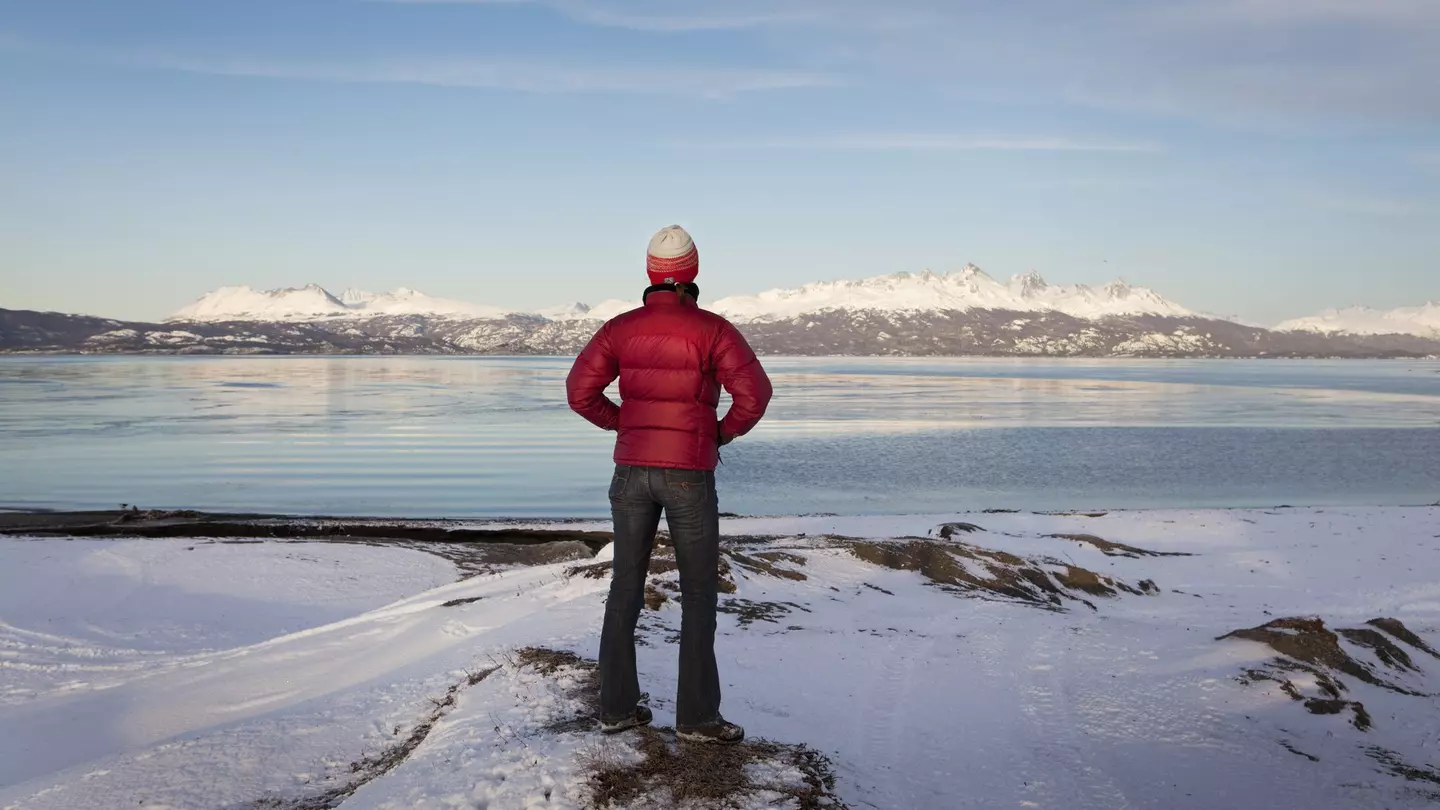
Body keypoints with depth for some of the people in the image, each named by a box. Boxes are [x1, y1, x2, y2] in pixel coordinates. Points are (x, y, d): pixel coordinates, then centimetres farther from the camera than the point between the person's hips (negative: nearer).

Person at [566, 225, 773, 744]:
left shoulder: (622, 327, 2)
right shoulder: (712, 328, -8)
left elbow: (581, 392, -2)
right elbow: (754, 393, -18)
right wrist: (724, 432, 2)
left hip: (632, 470, 4)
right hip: (688, 476, -4)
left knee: (626, 588, 13)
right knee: (700, 594, 5)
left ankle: (617, 706, 16)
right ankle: (697, 715, 5)